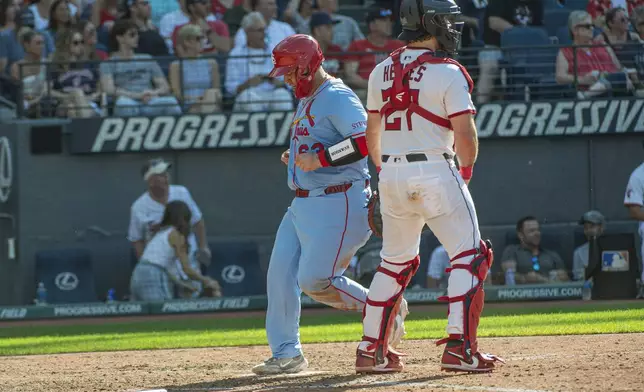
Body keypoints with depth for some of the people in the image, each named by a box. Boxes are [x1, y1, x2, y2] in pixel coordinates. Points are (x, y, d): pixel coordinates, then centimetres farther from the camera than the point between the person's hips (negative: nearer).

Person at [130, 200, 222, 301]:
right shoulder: (177, 235, 1)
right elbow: (187, 269, 0)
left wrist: (182, 284, 29)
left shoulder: (160, 233, 23)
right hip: (154, 279, -8)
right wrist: (206, 281, 15)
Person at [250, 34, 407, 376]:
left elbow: (366, 140, -26)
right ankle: (286, 353, 8)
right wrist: (295, 158, 12)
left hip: (337, 203, -10)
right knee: (280, 274, 2)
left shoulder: (338, 98, -14)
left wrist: (319, 159, -25)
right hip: (303, 204, 10)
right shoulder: (307, 100, 18)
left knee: (315, 279, -14)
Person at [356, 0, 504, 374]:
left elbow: (372, 132, 16)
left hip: (392, 175, 6)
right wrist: (466, 171, 5)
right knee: (470, 255, 0)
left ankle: (371, 350, 18)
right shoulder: (448, 74, -9)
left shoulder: (381, 73, 9)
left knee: (395, 261, 19)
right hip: (435, 172, -6)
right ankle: (459, 347, -10)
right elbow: (465, 136, -13)